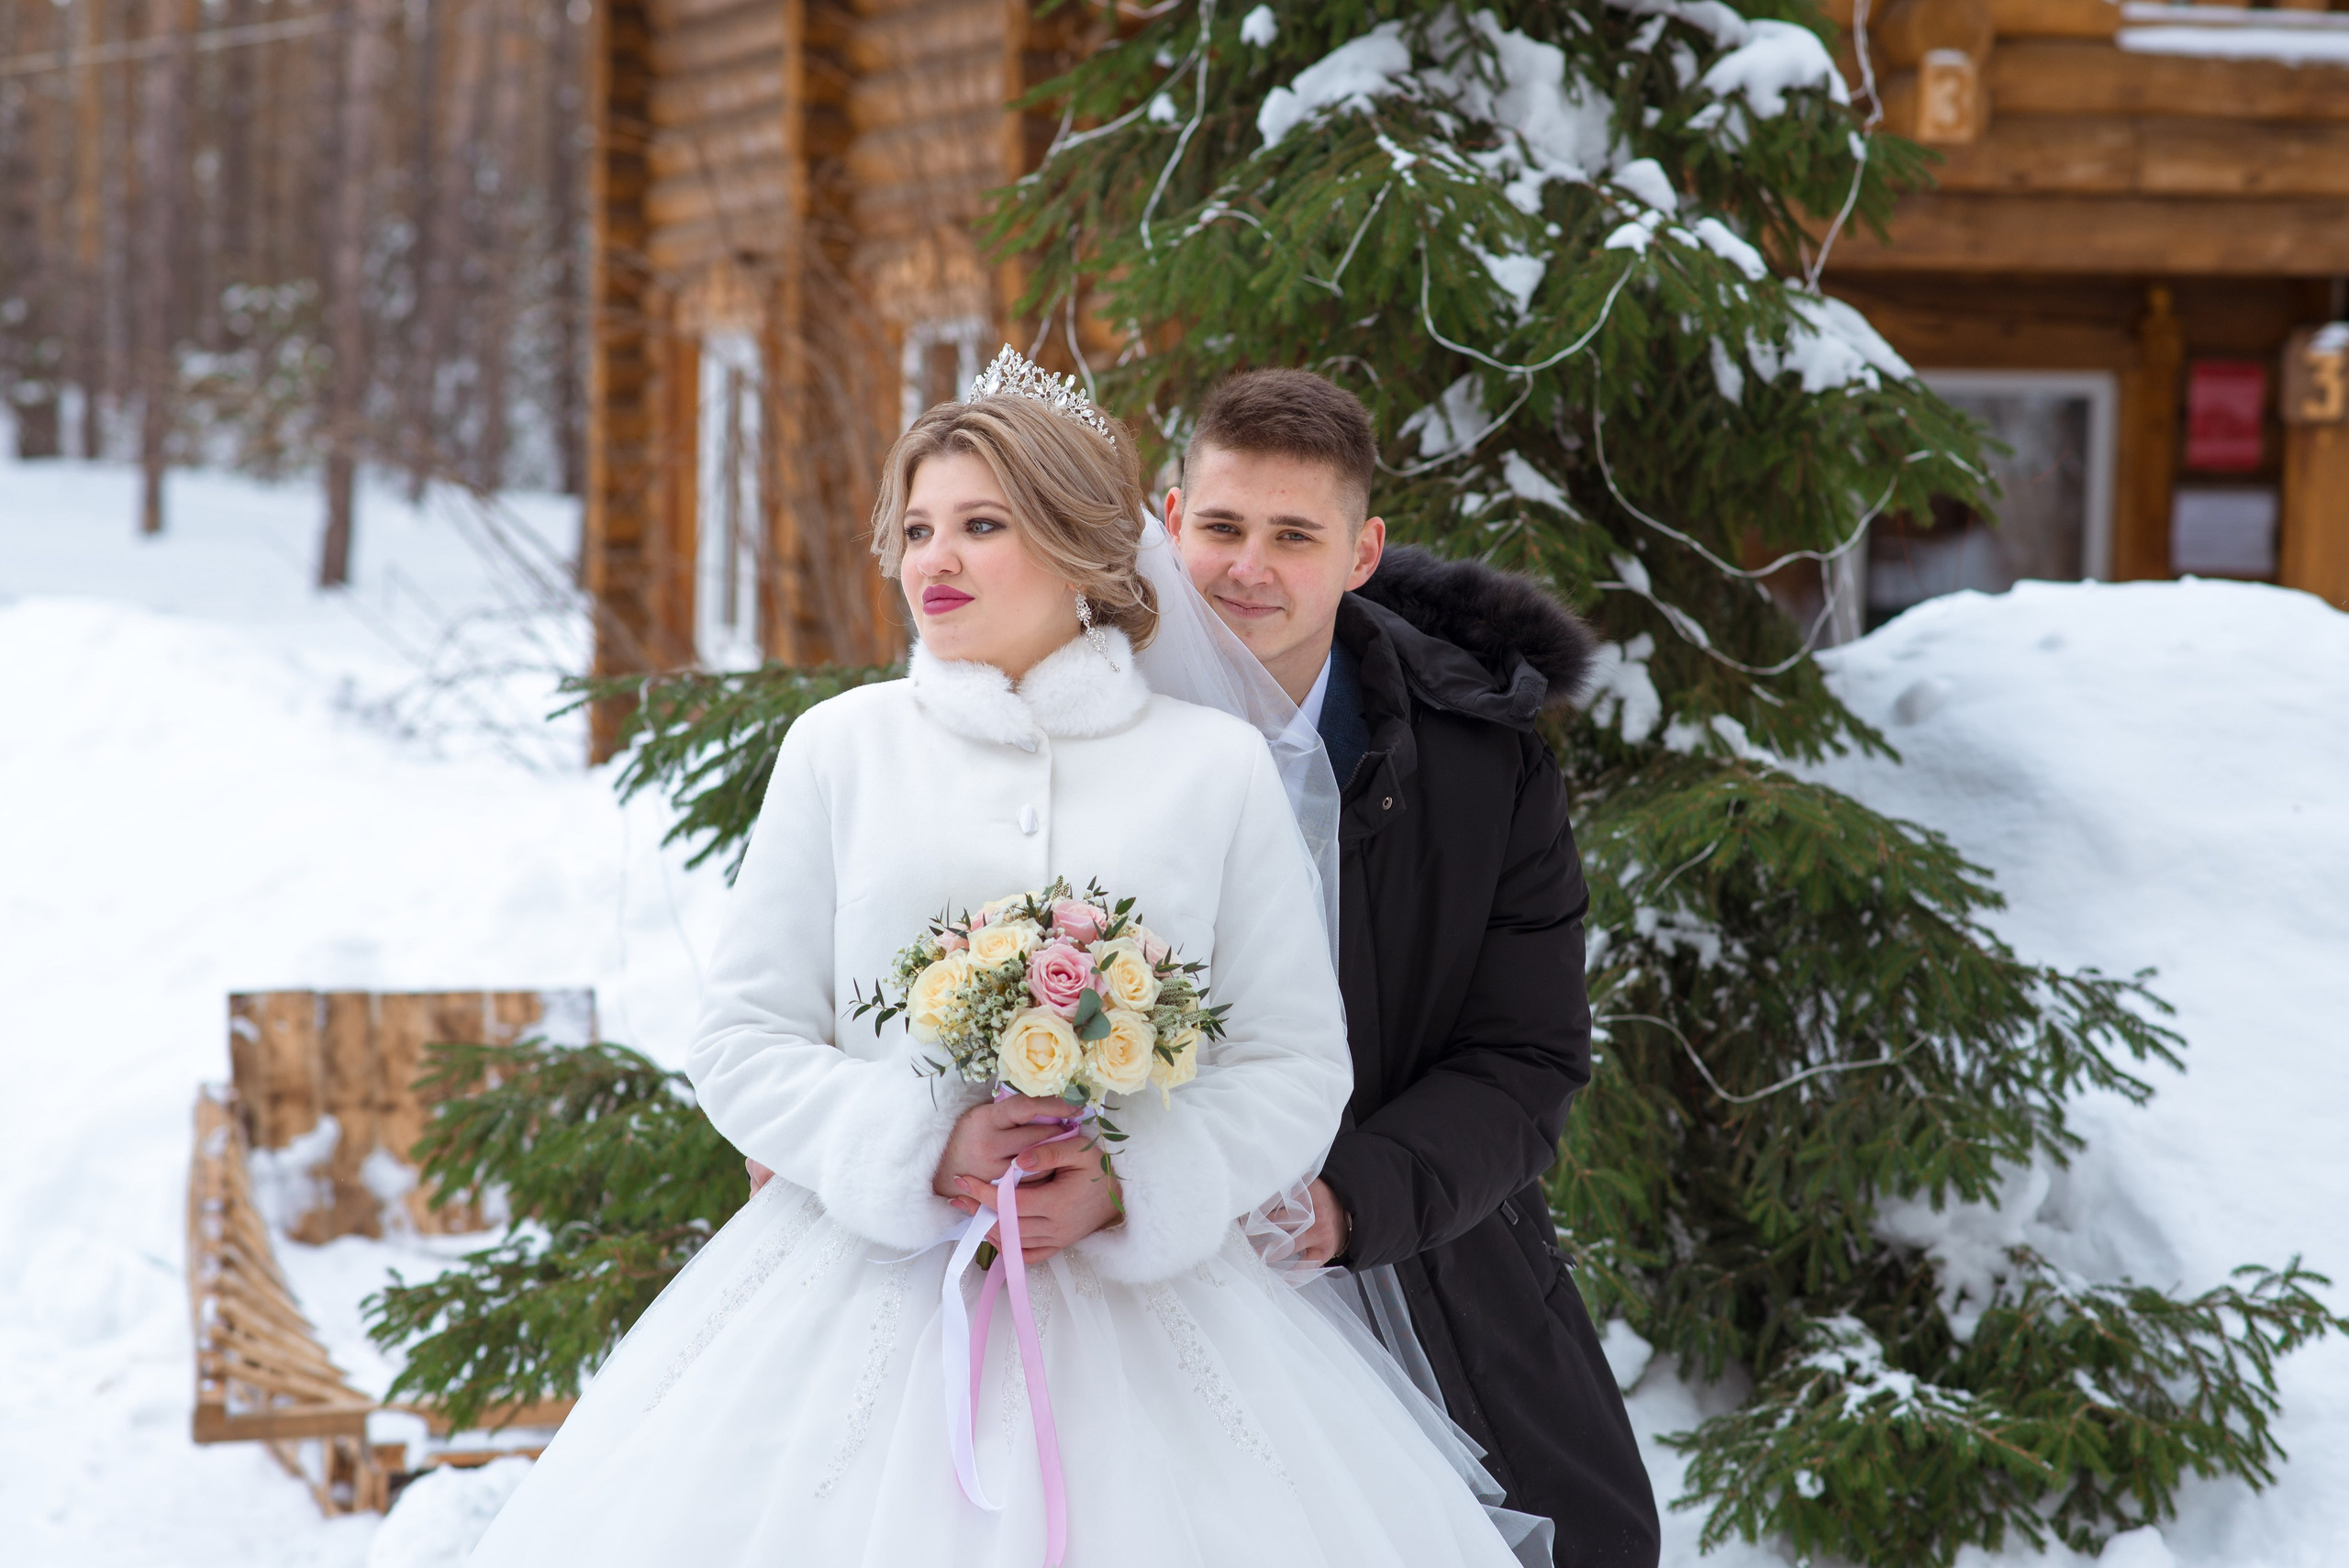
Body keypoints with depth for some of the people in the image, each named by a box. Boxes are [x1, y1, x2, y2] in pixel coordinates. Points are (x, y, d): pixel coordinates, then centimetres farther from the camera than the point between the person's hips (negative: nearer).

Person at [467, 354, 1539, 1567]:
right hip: (868, 1279, 0)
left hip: (1137, 1305, 0)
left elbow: (1296, 1066, 4)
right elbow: (743, 1044, 5)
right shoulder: (840, 747, 5)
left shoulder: (1216, 766, 4)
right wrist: (923, 1148, -12)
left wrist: (1129, 1187, -12)